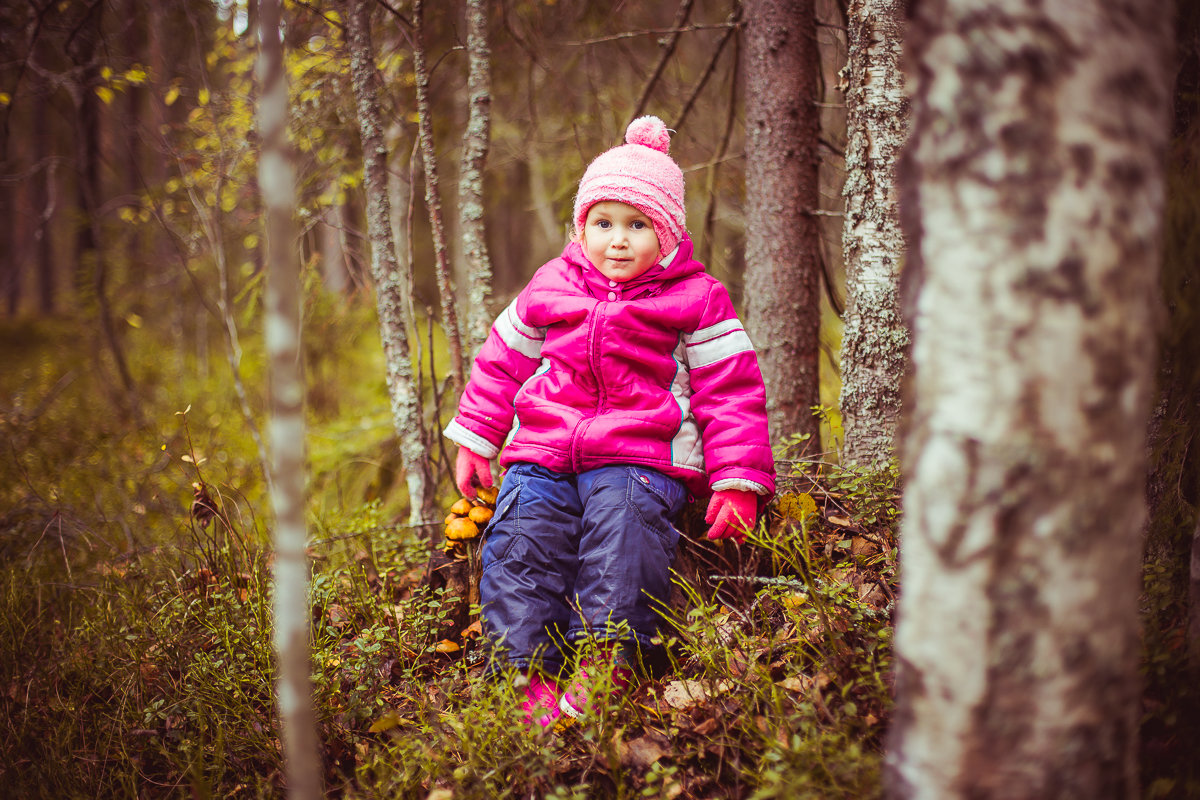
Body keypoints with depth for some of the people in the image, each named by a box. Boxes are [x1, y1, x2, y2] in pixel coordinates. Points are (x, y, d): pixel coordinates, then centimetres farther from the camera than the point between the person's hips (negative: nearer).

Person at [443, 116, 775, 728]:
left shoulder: (696, 299, 3)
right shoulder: (550, 288, 13)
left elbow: (732, 391, 1)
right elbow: (502, 362, 23)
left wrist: (738, 481, -8)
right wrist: (474, 441, 20)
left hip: (640, 459, -3)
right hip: (542, 453, 3)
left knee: (624, 525, -31)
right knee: (518, 539, -19)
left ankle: (604, 660, -24)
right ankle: (530, 673, -17)